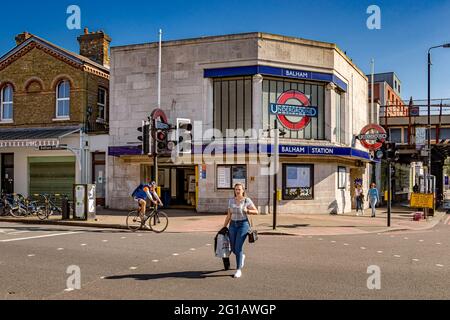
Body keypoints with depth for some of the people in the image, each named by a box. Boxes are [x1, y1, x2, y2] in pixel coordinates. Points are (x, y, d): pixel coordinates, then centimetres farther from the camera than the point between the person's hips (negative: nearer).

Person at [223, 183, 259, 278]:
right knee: (233, 248, 8)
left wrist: (247, 211, -17)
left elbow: (256, 212, -2)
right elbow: (229, 215, 12)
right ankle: (242, 256, 43)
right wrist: (224, 227, 9)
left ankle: (239, 270, -3)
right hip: (233, 225, 5)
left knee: (238, 248, -13)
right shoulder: (231, 201, 7)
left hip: (243, 225, -5)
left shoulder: (247, 200, -4)